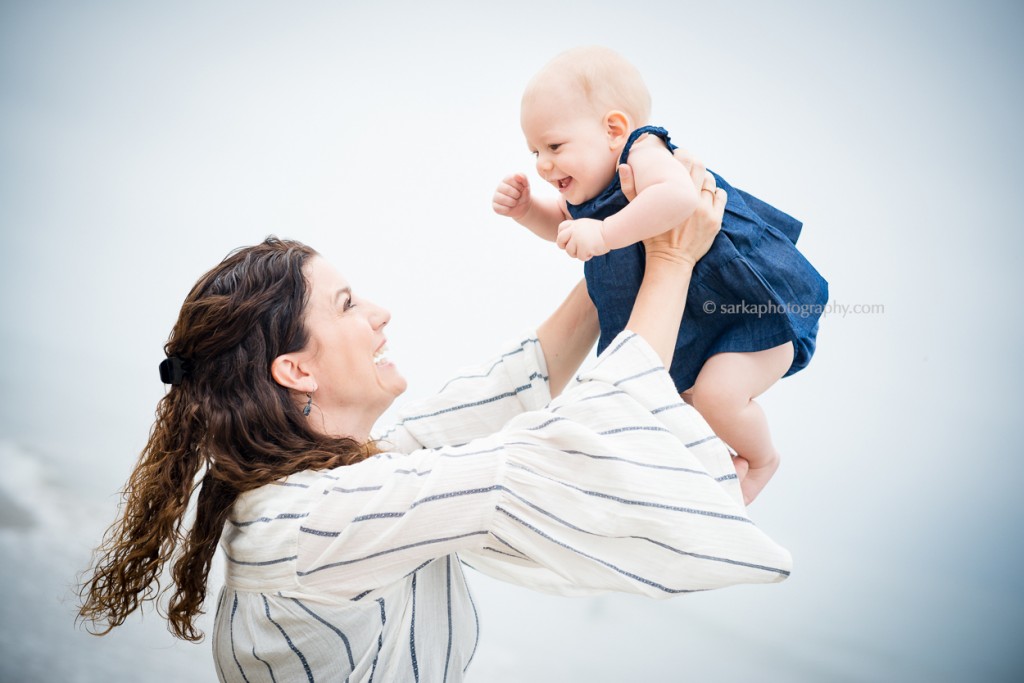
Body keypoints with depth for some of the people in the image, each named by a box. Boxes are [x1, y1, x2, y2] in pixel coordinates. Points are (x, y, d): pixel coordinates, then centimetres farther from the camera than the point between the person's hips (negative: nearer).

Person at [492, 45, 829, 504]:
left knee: (717, 393, -24)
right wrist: (525, 209, 1)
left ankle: (760, 459, 6)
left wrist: (605, 233, -51)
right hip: (699, 315, 10)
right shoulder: (591, 188, 0)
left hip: (765, 309, -10)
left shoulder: (642, 152, -28)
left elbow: (679, 195, -52)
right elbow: (562, 225, 21)